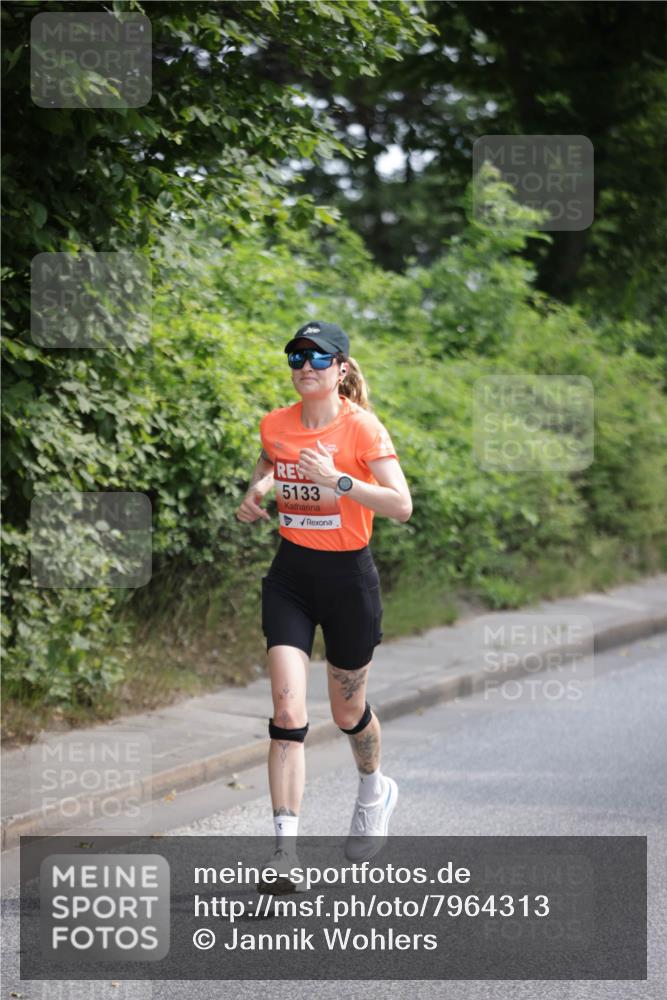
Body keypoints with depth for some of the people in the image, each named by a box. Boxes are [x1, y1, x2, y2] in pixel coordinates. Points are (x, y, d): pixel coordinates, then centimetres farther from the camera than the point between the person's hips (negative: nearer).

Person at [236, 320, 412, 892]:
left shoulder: (362, 428, -12)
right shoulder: (275, 425, 2)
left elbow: (401, 505, -20)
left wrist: (338, 480, -29)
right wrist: (257, 490, 6)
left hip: (348, 573, -3)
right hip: (290, 575, 3)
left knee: (347, 711, 14)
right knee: (288, 710, -13)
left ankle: (375, 791, 48)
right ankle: (286, 850, -15)